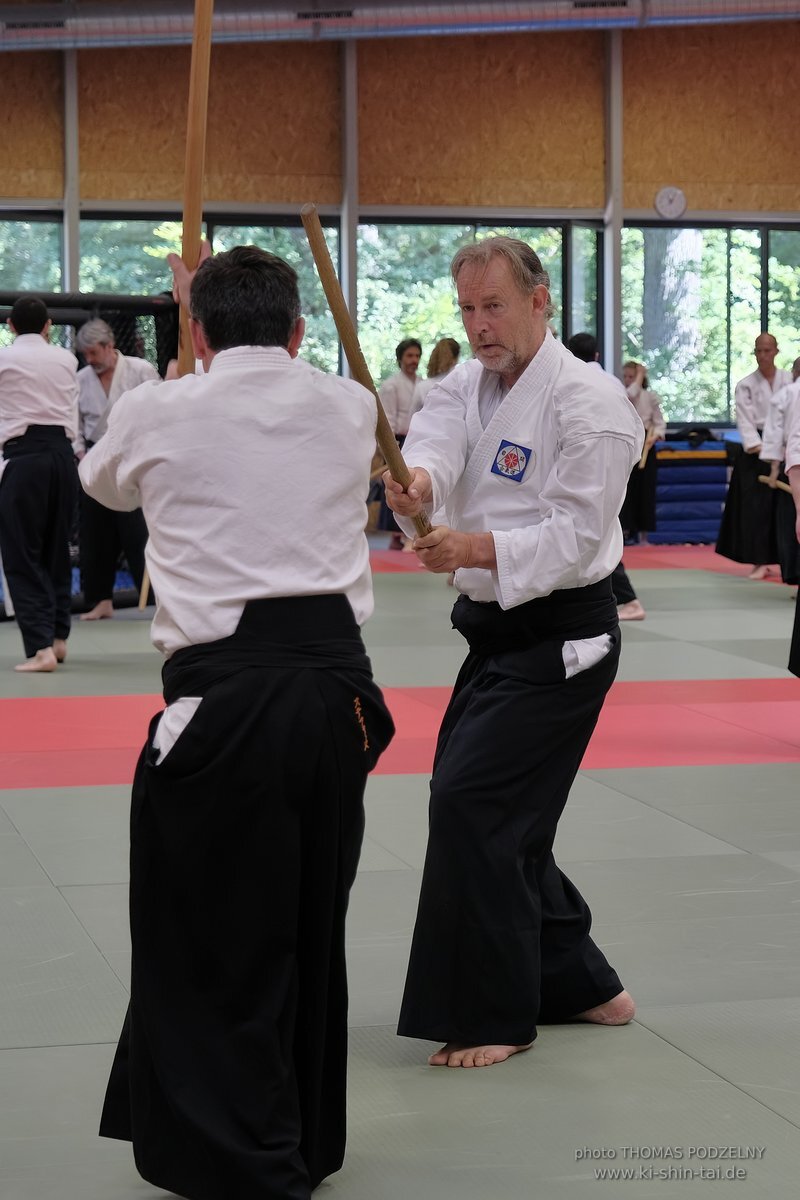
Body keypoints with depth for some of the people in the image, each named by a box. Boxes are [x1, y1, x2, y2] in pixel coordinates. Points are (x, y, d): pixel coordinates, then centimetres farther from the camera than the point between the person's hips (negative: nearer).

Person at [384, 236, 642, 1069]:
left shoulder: (588, 403, -16)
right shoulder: (469, 385, 8)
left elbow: (576, 533, -22)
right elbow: (435, 440, -14)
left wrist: (476, 549, -36)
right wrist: (415, 483, -38)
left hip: (561, 637, -9)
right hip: (497, 629, 9)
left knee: (473, 803, -14)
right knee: (499, 812, 13)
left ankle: (492, 1016, -2)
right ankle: (578, 983, 30)